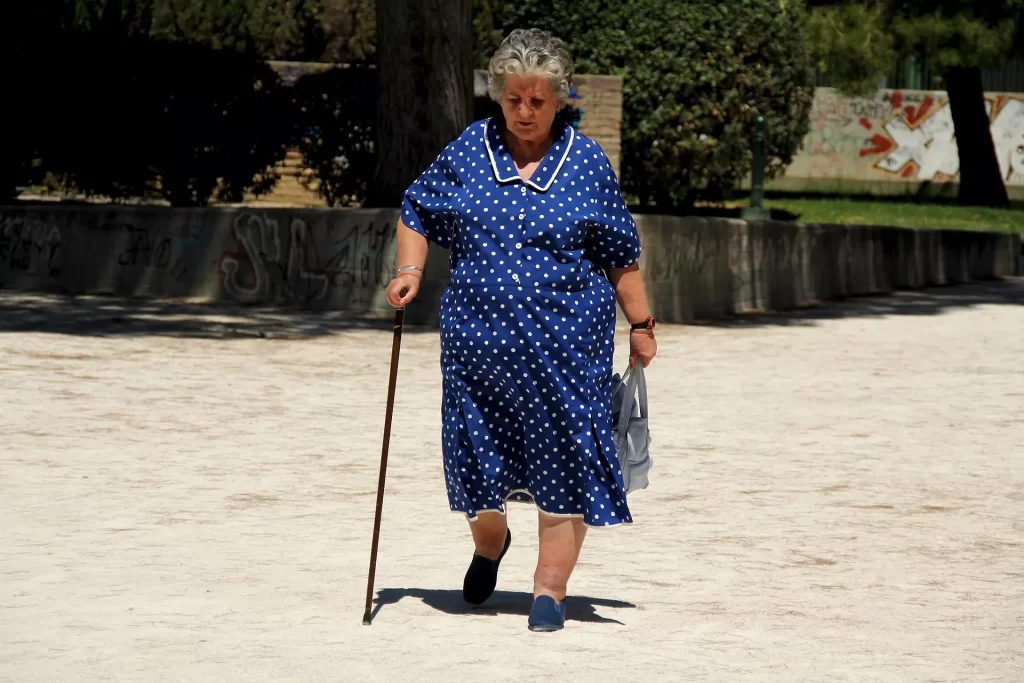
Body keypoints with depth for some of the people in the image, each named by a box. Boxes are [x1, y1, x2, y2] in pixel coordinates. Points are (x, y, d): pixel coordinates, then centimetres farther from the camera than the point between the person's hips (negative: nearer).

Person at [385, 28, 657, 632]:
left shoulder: (587, 163, 2)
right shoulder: (467, 151, 5)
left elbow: (620, 257, 8)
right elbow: (417, 213, 18)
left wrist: (642, 326, 9)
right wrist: (410, 272, 2)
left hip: (568, 345, -1)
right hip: (479, 339, 2)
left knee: (563, 459, -4)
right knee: (478, 454, 5)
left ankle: (551, 586, 4)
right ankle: (489, 542, 37)